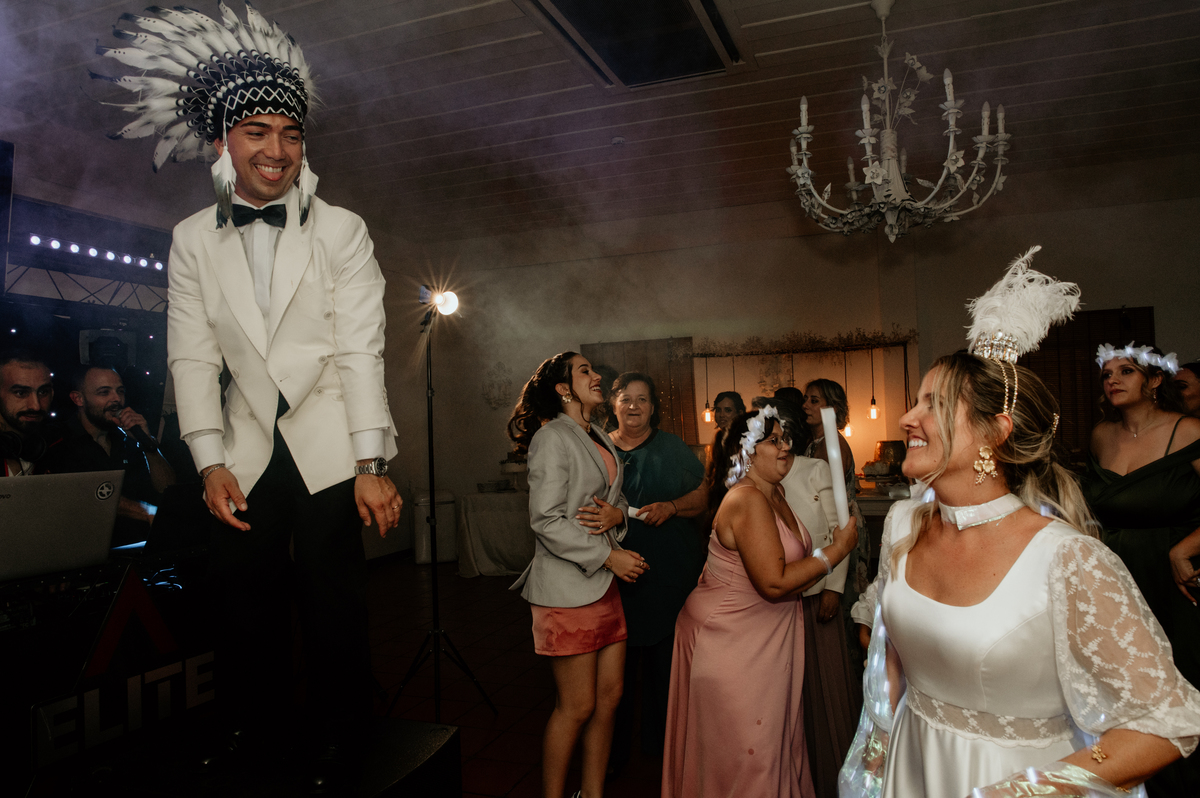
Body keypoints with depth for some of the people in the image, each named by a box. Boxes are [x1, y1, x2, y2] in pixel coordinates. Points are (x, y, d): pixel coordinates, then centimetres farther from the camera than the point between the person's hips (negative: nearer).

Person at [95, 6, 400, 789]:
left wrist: (373, 465, -15)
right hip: (247, 445, 4)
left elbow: (360, 349, -11)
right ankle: (253, 731, 33)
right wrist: (211, 460, -6)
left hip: (329, 444, -3)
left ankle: (339, 740, 22)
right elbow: (194, 357, 2)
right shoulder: (193, 239, 4)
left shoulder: (341, 231, -6)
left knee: (334, 605, 2)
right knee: (242, 597, 13)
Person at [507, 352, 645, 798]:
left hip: (605, 583, 8)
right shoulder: (552, 438, -12)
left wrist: (618, 514, -5)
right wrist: (608, 556, -16)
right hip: (568, 588, -8)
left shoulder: (599, 438, 14)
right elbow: (546, 521, -18)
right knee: (577, 706, 2)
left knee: (609, 695, 13)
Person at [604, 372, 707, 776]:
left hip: (669, 574, 0)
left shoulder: (672, 448, 6)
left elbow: (702, 497, 5)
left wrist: (671, 507, -13)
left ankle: (661, 744, 24)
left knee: (665, 660, 6)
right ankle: (615, 747, 21)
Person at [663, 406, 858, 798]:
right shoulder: (748, 500, -23)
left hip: (763, 637, 9)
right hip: (732, 642, -9)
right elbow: (774, 582, -27)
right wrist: (838, 549, -20)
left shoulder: (773, 494, 7)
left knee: (769, 737, 19)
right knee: (745, 750, 5)